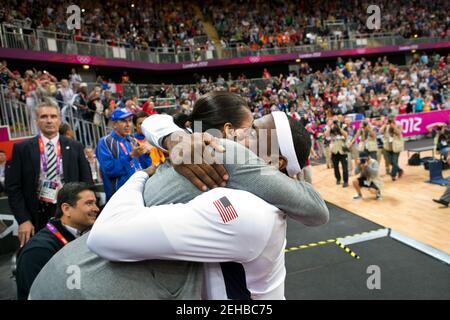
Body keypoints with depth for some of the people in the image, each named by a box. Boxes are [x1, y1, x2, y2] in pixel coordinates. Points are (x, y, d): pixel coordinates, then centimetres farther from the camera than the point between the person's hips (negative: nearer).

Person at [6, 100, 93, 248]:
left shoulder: (75, 147, 2)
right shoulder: (22, 148, 0)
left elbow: (86, 182, 3)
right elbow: (13, 187, -1)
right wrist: (23, 220, -8)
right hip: (36, 215, 0)